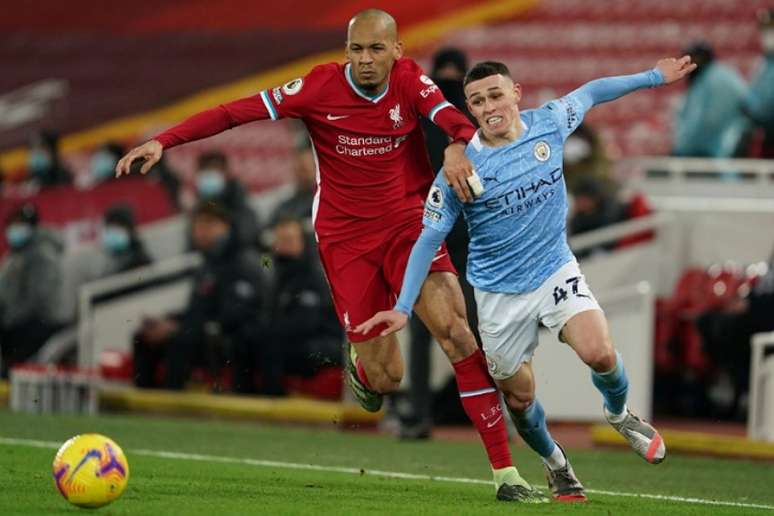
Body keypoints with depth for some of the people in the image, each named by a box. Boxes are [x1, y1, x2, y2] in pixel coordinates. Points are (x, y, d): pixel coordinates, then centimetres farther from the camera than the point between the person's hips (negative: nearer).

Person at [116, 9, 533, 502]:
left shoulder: (410, 81, -5)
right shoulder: (321, 86, -10)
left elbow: (454, 120, -21)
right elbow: (238, 111, -12)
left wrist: (457, 147, -45)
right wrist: (164, 141, -19)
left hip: (408, 224, 1)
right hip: (345, 236, -1)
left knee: (456, 330, -19)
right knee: (384, 379, -4)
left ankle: (506, 472, -15)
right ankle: (361, 365, 39)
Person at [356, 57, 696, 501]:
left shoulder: (549, 124, -9)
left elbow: (591, 92, 11)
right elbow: (429, 239, -11)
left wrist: (654, 77, 17)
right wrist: (404, 307, -17)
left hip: (557, 270, 1)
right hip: (500, 293, -1)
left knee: (600, 354, -22)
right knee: (519, 398, 6)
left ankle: (619, 414, 12)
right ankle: (555, 463, 38)